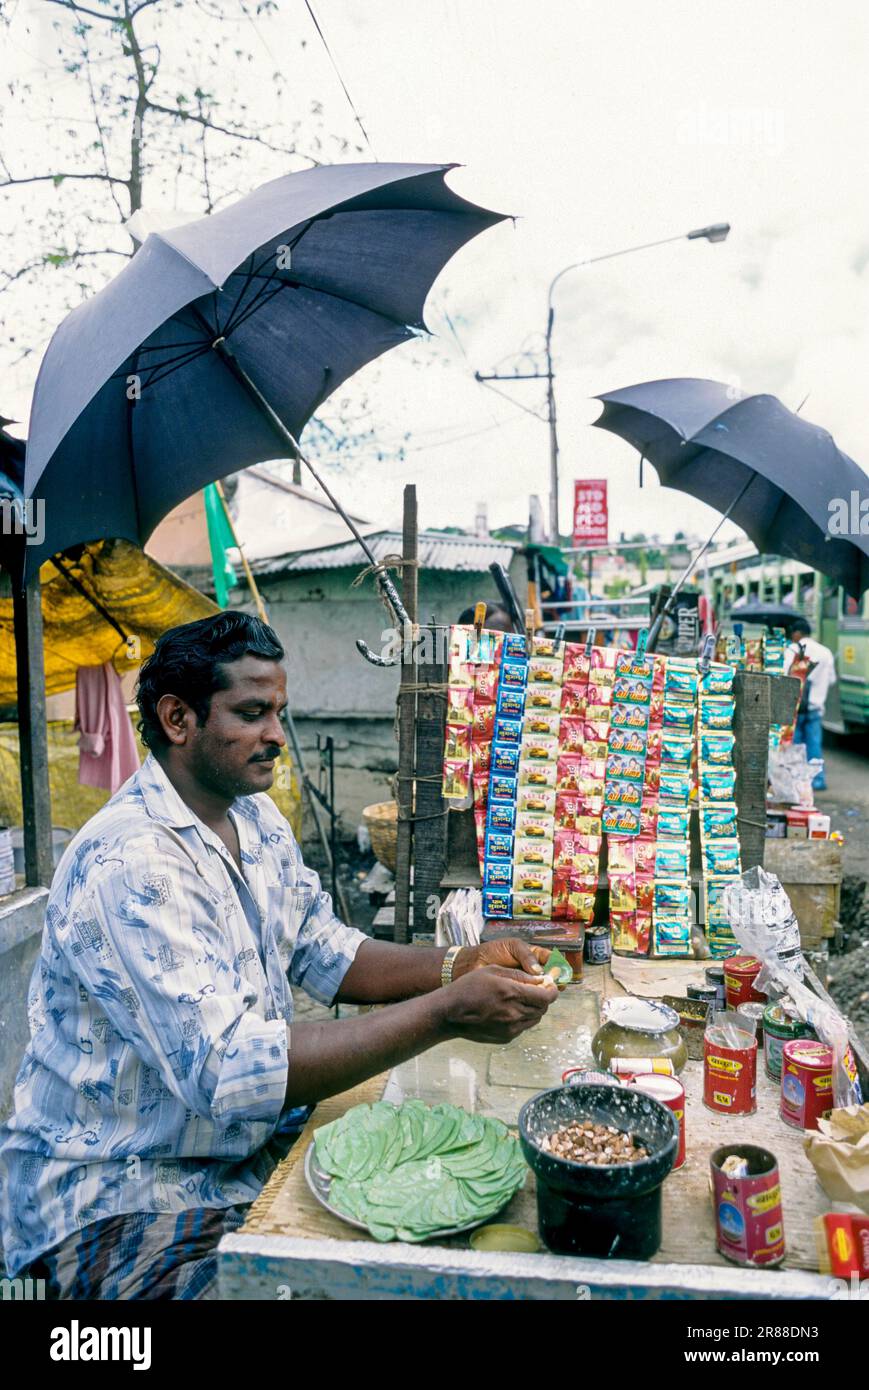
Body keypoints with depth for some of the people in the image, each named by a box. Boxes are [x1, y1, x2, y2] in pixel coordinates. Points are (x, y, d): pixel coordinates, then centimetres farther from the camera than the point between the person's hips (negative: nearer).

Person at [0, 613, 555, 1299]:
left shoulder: (257, 818, 2)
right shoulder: (129, 864, -28)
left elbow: (325, 955, 7)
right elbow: (229, 1070, -34)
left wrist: (461, 964, -9)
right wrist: (444, 1013, -33)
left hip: (248, 1137, 8)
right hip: (118, 1190, -8)